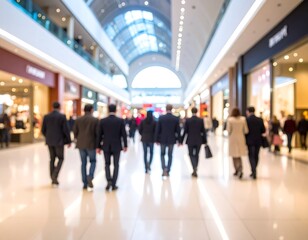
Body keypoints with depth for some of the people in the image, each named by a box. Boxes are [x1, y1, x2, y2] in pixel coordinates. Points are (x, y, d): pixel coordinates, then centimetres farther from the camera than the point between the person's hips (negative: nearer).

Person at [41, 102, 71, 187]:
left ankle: (53, 179, 17)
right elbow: (65, 130, -10)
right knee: (60, 158, 8)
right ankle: (55, 176, -9)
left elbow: (43, 130, 6)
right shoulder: (62, 116, -9)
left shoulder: (46, 116, 2)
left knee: (52, 159, 13)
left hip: (49, 141, 4)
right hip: (59, 141, -4)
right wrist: (69, 141, -1)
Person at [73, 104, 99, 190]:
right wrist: (98, 145, 5)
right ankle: (90, 177, -12)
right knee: (93, 161, 12)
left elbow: (75, 132, 5)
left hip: (81, 144, 3)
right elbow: (97, 133, -6)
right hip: (91, 144, -3)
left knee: (83, 163, 11)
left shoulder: (78, 120, 1)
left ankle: (85, 183, 14)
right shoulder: (95, 120, -7)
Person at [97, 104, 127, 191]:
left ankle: (109, 180, -4)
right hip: (117, 146, -1)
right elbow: (124, 134, -6)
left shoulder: (102, 121, -3)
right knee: (116, 165, 9)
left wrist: (98, 146, 7)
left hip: (106, 146, 1)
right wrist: (125, 145, 4)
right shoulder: (120, 121, -7)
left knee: (107, 164, 15)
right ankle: (113, 184, 11)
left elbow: (99, 135, 0)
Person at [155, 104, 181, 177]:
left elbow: (157, 129, -5)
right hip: (172, 140, 1)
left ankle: (164, 168, -3)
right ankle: (168, 171, 12)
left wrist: (157, 139, 2)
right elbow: (178, 130, -3)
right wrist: (178, 140, 6)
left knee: (162, 154, 15)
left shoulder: (161, 118, -8)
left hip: (163, 139, 0)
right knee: (170, 156, 11)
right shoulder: (176, 118, -5)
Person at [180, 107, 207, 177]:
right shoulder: (201, 120, -3)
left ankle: (194, 168, -14)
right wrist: (205, 141, 6)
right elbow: (203, 131, -1)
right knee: (196, 155, 14)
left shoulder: (188, 120, -6)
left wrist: (181, 141, 2)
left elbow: (185, 131, -5)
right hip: (198, 141, 2)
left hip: (190, 141, -2)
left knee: (191, 154, 8)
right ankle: (195, 170, 18)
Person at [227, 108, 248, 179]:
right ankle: (240, 169, -13)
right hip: (241, 138, 2)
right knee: (239, 155, 9)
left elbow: (228, 130, -9)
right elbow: (246, 130, -1)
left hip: (233, 138, -2)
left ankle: (237, 170, 15)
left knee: (234, 155, 10)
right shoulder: (243, 119, -3)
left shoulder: (230, 119, -9)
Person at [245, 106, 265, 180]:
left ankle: (254, 172, -10)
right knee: (256, 156, 15)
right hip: (258, 141, 4)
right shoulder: (260, 120, 1)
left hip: (250, 141, -4)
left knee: (251, 156, 2)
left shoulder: (247, 120, -11)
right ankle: (254, 172, 24)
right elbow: (263, 130, 3)